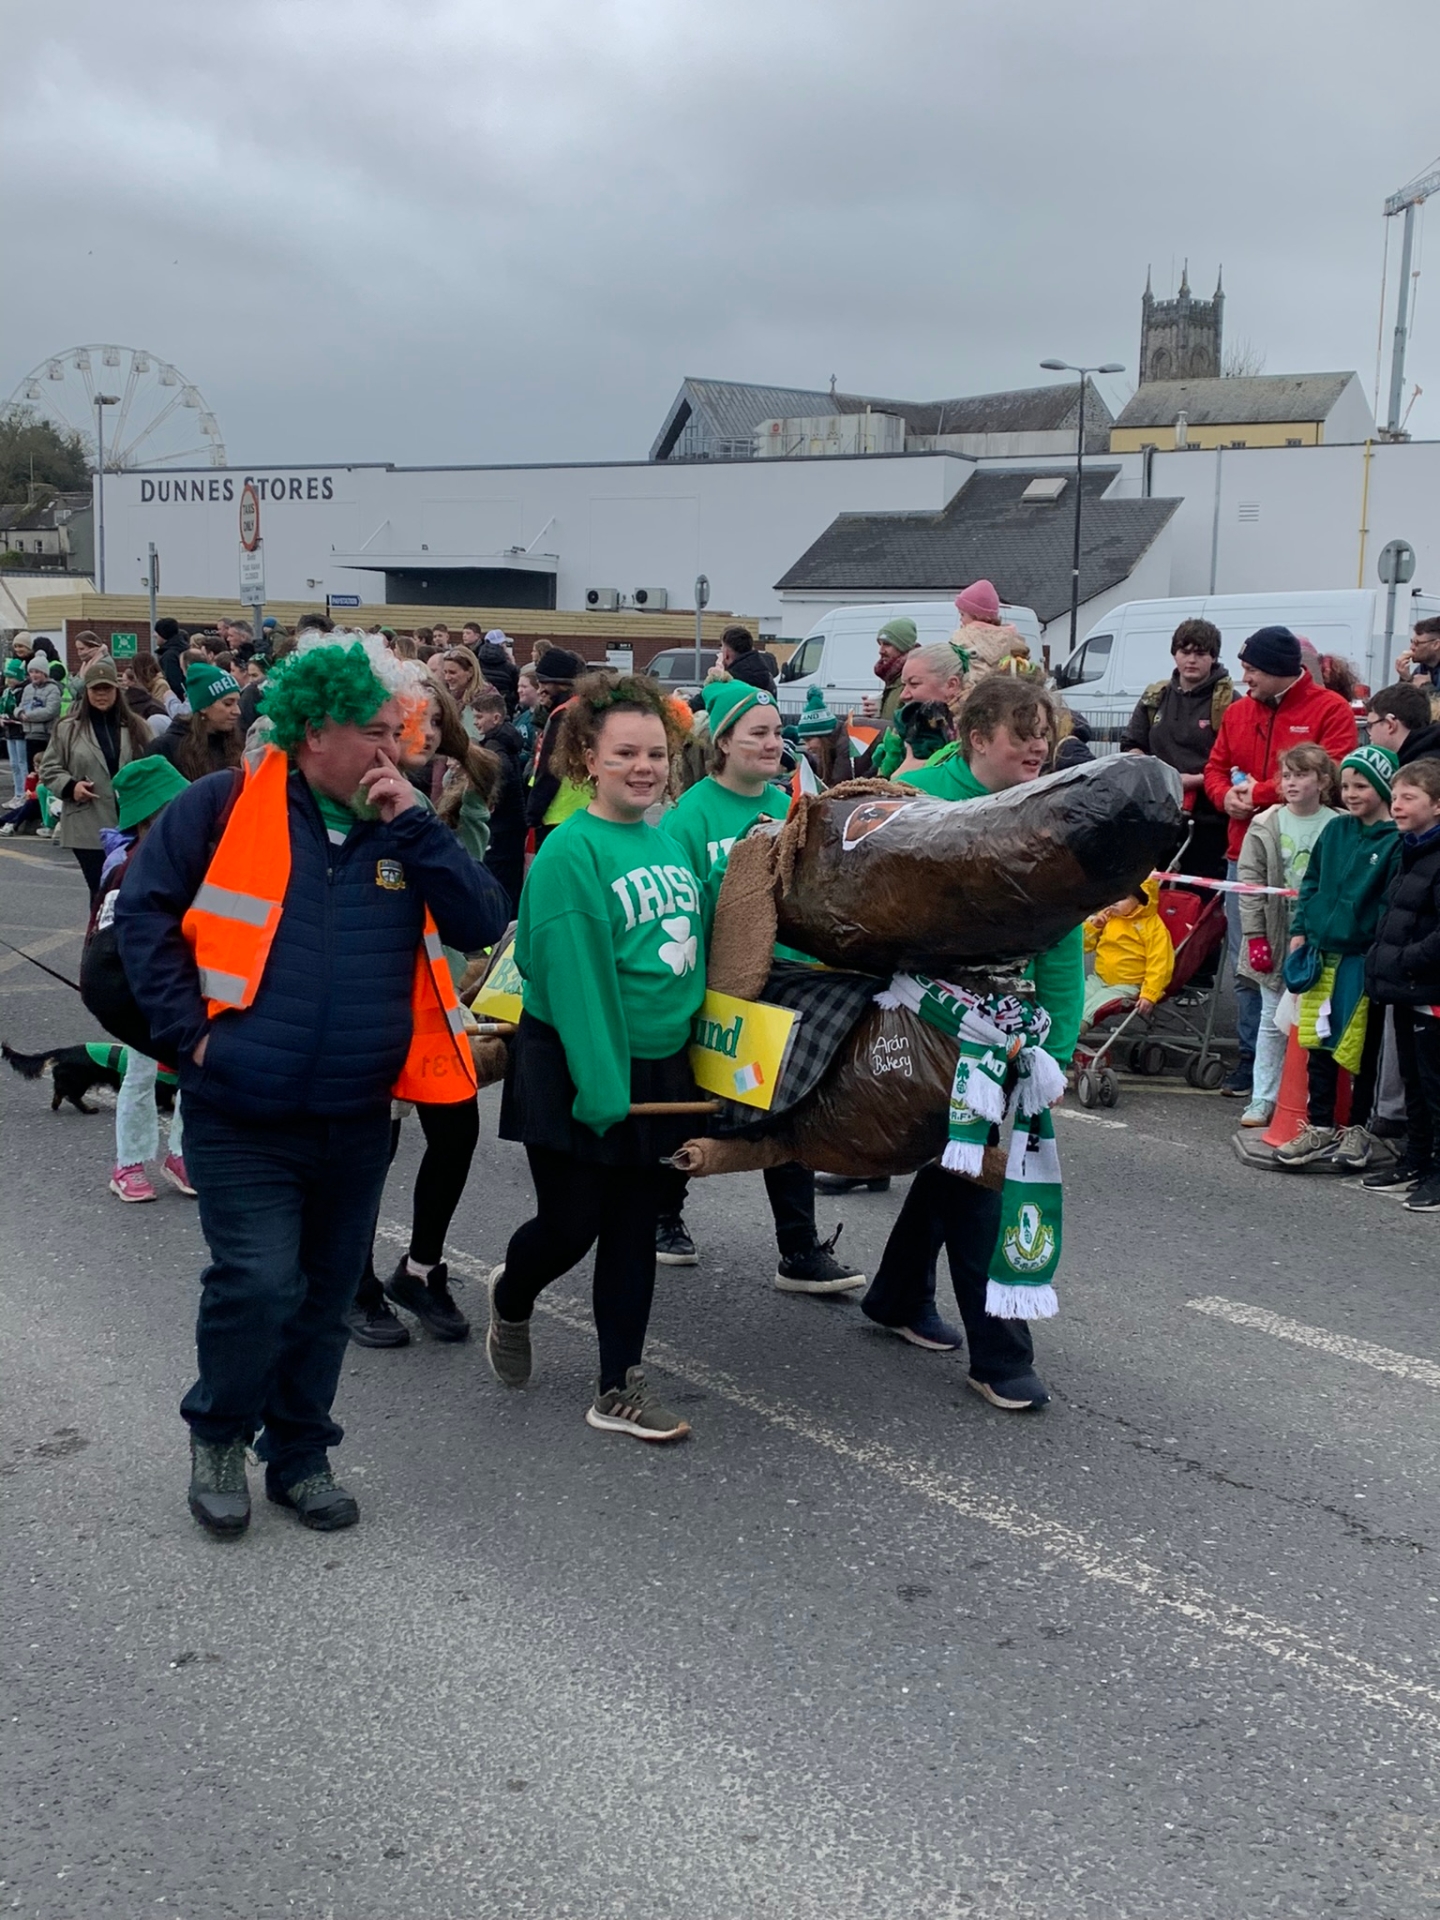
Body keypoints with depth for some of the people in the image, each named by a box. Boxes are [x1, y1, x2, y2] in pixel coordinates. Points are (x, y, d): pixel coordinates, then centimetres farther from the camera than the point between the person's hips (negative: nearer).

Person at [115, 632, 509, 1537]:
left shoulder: (404, 828, 5)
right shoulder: (229, 807, -6)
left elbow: (483, 922, -6)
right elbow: (144, 909, -4)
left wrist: (411, 823, -13)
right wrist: (187, 1027, -10)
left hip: (356, 1122, 4)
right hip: (241, 1116, -4)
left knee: (326, 1297, 14)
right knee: (260, 1283, -11)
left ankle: (301, 1454, 33)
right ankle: (219, 1431, 17)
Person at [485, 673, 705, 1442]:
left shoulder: (668, 840, 6)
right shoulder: (570, 850, -15)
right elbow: (574, 977, -20)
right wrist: (601, 1086, -22)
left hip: (656, 1067, 6)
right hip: (572, 1071, -6)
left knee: (633, 1228, 10)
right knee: (570, 1225, 4)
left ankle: (620, 1390, 19)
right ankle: (510, 1298, 37)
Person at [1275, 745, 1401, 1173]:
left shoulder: (1396, 843, -9)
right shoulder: (1335, 831, 9)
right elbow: (1311, 883, 15)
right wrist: (1300, 931, 9)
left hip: (1363, 959, -5)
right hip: (1321, 954, 5)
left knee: (1361, 1048, 7)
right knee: (1318, 1045, 8)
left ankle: (1357, 1129, 19)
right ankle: (1319, 1128, 18)